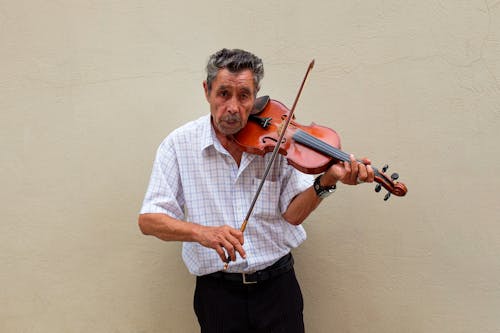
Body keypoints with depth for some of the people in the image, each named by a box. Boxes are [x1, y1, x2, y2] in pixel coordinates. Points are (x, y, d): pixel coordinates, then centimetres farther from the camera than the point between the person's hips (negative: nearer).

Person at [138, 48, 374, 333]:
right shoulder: (180, 144, -6)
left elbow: (292, 215, -8)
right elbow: (148, 220, -11)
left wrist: (326, 181, -25)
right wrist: (201, 232, -28)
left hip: (277, 284, 1)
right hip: (217, 291, -1)